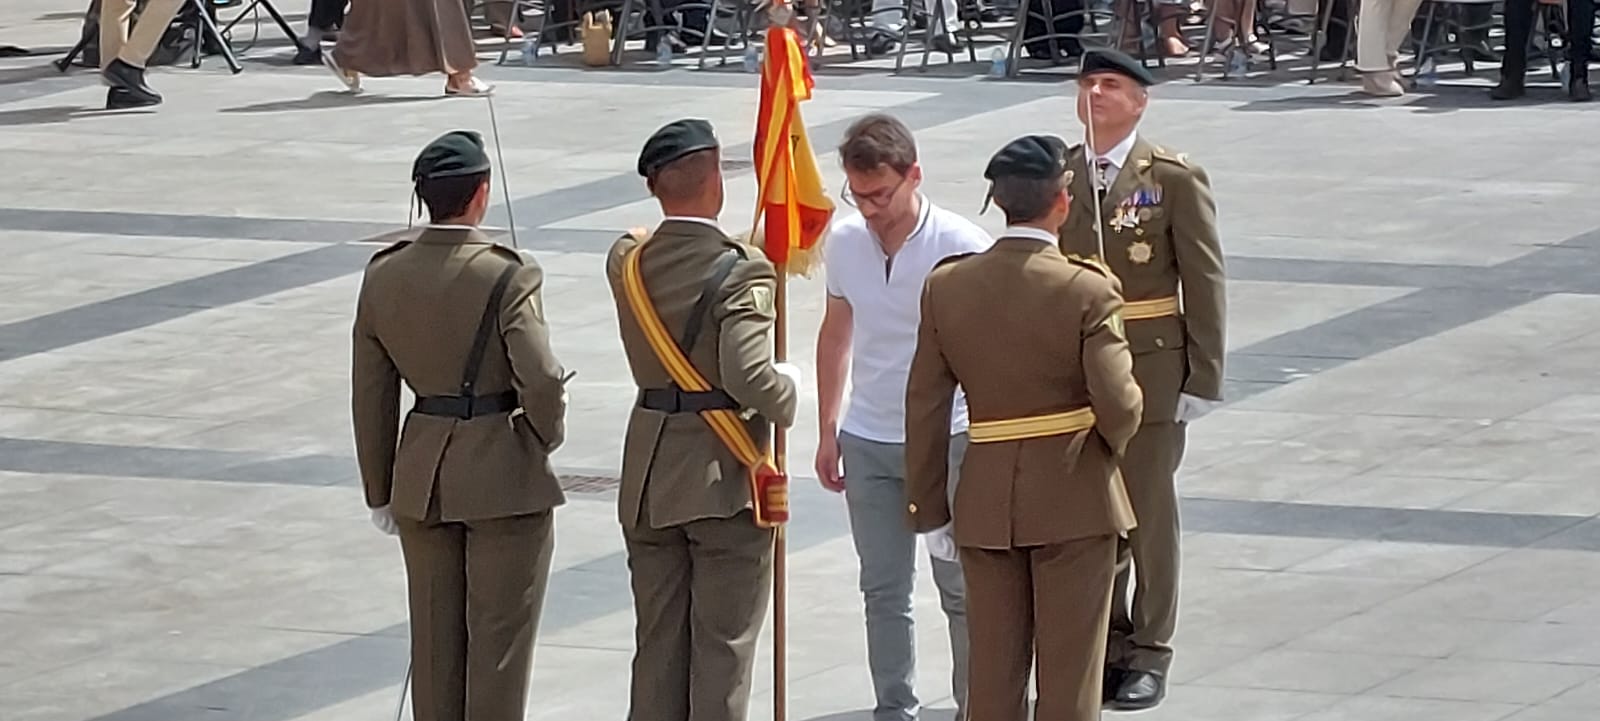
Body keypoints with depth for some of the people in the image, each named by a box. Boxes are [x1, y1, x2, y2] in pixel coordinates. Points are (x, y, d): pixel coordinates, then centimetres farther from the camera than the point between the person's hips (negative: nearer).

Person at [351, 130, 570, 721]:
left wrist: (380, 492, 13)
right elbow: (540, 380, -24)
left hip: (422, 477, 5)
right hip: (504, 475, -5)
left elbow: (371, 396, 5)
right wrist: (546, 435, -2)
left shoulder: (383, 276, -1)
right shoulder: (508, 276, -17)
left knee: (434, 640, 15)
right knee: (498, 639, 5)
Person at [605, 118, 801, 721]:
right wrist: (787, 392, -7)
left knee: (657, 644, 13)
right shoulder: (741, 272, -18)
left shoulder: (627, 262, 0)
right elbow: (747, 374, -28)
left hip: (648, 479, 6)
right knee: (723, 648, 2)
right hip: (724, 477, -6)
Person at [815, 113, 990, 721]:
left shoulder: (962, 247, -15)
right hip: (867, 442, 4)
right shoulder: (844, 242, 0)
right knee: (883, 591, 10)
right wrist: (827, 430, 13)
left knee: (960, 590, 4)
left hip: (946, 440, -4)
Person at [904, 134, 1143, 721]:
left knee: (993, 671, 12)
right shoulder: (1087, 291, -15)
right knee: (1069, 674, 5)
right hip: (1073, 497, -3)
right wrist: (1111, 442, 4)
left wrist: (926, 499, 9)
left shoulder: (947, 285, -3)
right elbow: (1118, 406, -19)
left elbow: (925, 403, 1)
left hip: (986, 499, 4)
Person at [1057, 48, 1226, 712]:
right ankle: (1103, 643, 20)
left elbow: (1205, 281, -5)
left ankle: (1149, 653, 13)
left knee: (1149, 511, 4)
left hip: (1150, 370, -3)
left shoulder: (1174, 178, -5)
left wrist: (1204, 377, -8)